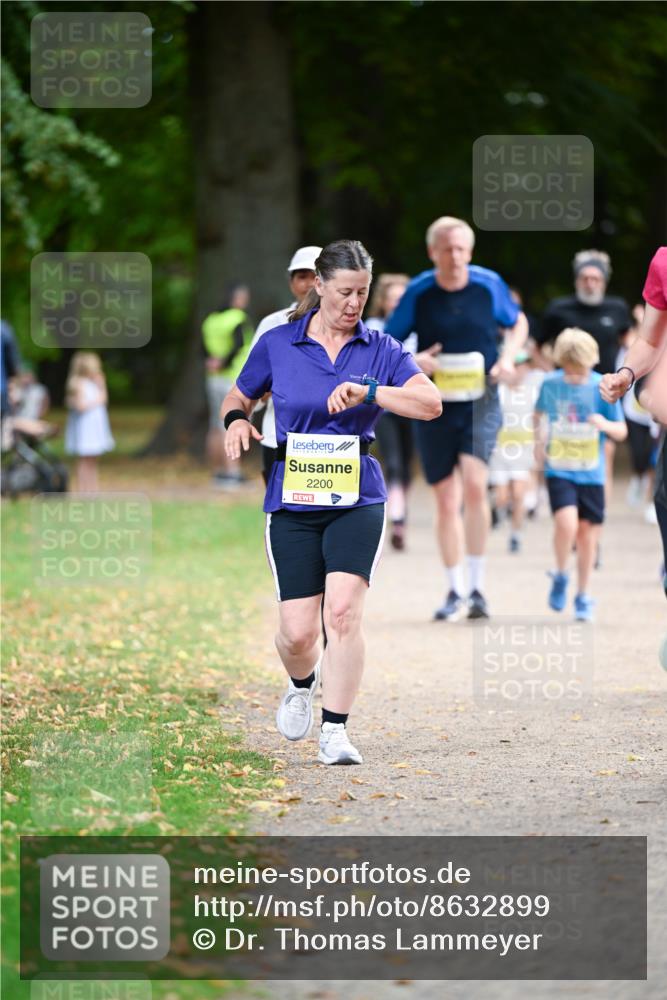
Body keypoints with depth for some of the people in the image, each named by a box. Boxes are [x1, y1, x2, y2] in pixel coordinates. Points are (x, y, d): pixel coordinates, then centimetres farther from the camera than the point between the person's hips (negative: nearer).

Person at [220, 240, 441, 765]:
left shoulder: (382, 349, 3)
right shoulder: (277, 345, 4)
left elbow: (431, 403, -10)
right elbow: (239, 397, 18)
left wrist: (370, 390, -22)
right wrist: (237, 419, -5)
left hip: (357, 500, 0)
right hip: (292, 502, 0)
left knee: (343, 610, -19)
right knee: (299, 631, -2)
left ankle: (335, 731, -10)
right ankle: (302, 683, 34)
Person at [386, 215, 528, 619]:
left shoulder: (489, 284, -2)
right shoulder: (418, 293, -4)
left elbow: (518, 322, 16)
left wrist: (508, 357, -2)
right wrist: (412, 361, -18)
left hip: (481, 401, -1)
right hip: (435, 405, 1)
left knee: (474, 483, -22)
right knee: (447, 500, 5)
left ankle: (478, 586, -13)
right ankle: (456, 593, 19)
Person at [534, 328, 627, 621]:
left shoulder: (603, 387, -7)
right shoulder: (551, 383, -2)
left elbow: (622, 432, -4)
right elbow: (539, 412, 19)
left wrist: (605, 424, -25)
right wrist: (539, 441, 5)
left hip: (591, 473, 0)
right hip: (558, 469, 0)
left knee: (587, 531, 5)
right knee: (566, 522, -21)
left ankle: (583, 596, 21)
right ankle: (560, 576, 5)